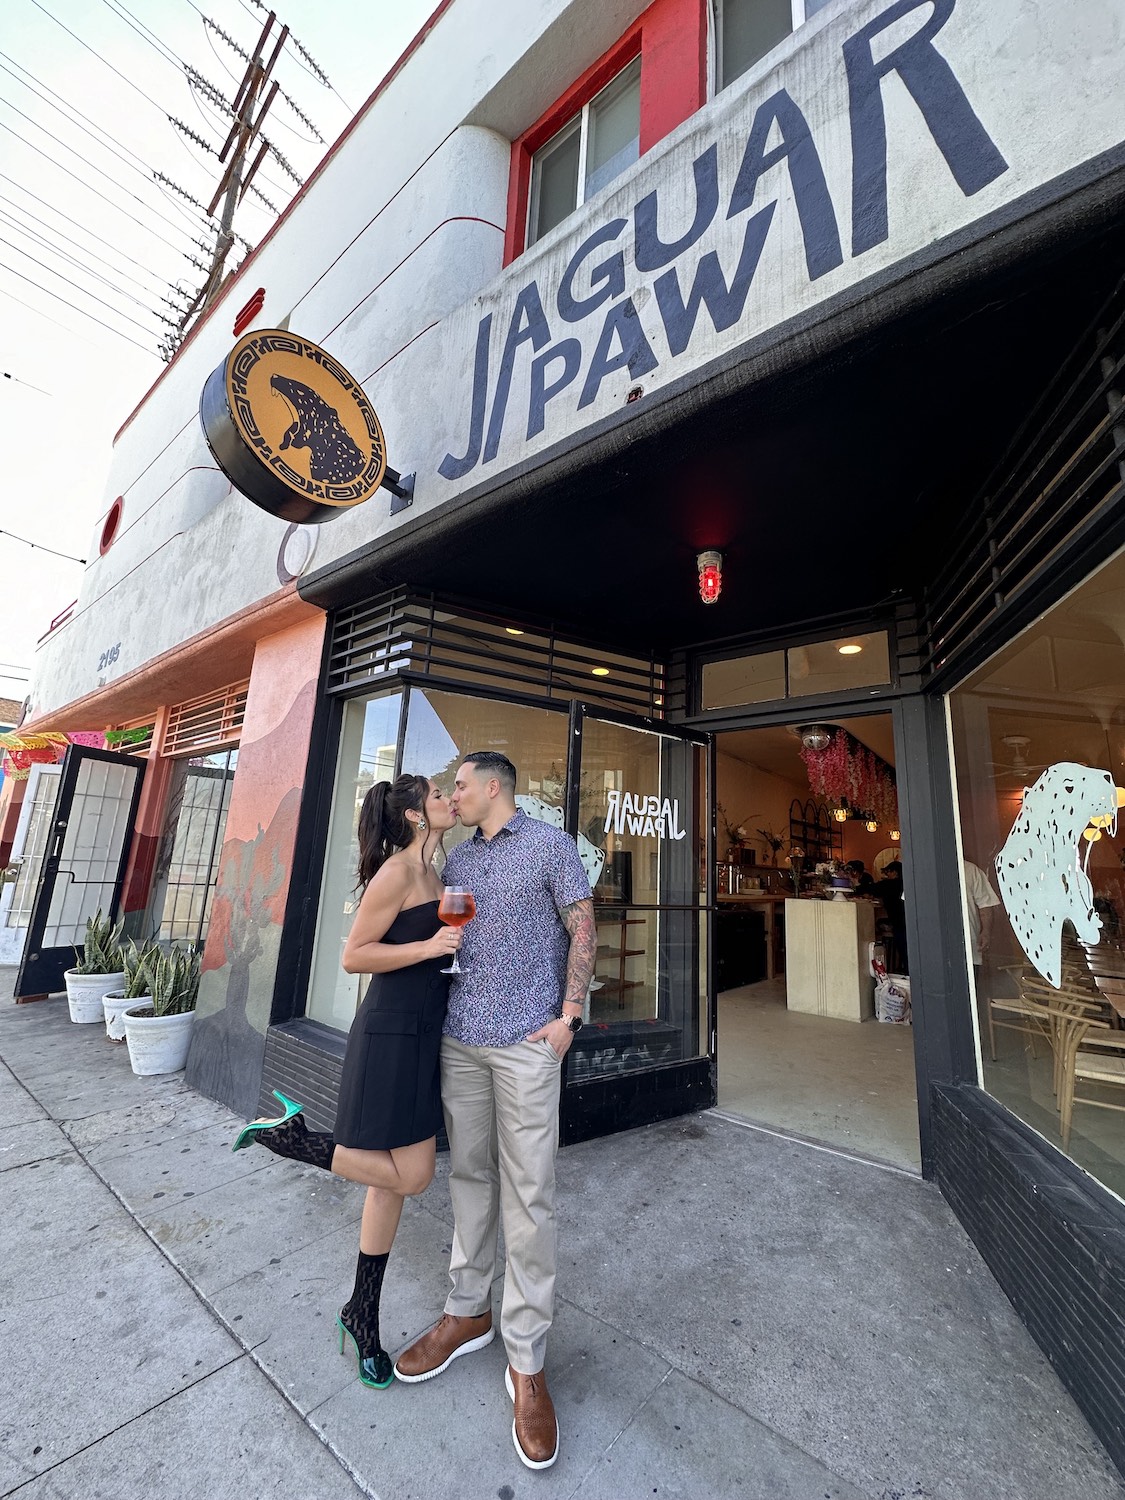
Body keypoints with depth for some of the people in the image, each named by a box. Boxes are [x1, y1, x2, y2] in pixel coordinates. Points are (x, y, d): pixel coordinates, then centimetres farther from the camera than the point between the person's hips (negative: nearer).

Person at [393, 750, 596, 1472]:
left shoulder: (551, 844, -4)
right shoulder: (458, 858, 13)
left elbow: (584, 930, -4)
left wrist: (569, 1016, -9)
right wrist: (435, 1015, 10)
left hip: (526, 1042, -5)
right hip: (459, 1040, 6)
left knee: (529, 1195, 1)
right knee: (469, 1177, 16)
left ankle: (526, 1361, 17)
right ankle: (468, 1311, 35)